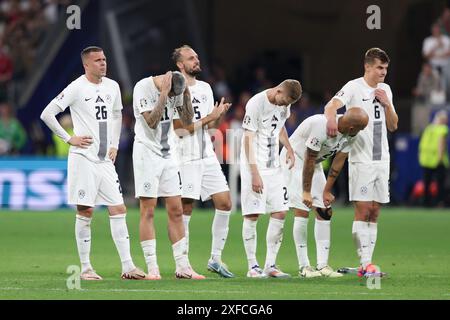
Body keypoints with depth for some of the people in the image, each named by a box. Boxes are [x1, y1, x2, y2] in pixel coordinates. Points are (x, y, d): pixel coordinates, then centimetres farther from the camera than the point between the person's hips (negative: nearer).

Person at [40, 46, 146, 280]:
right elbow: (47, 114, -10)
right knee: (85, 211, -3)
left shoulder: (112, 86, 11)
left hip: (105, 160, 6)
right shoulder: (77, 88, -8)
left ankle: (127, 267, 1)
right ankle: (85, 268, 5)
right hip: (84, 158, -6)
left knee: (118, 210, 1)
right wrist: (69, 139, -10)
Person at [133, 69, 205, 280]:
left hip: (168, 154, 6)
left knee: (176, 211, 4)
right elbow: (151, 122, -23)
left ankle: (182, 267, 7)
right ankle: (152, 268, -4)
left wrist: (186, 95, -8)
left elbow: (187, 121, 5)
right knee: (148, 211, -6)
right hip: (147, 153, -6)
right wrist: (164, 94, -27)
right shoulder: (143, 88, -16)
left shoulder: (176, 90, 2)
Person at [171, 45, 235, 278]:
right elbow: (180, 129, -15)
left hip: (208, 156, 7)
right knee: (185, 210, -5)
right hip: (186, 159, -7)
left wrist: (219, 115, -5)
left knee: (224, 203, 1)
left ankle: (215, 259, 11)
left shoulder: (205, 88, 14)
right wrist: (209, 117, -15)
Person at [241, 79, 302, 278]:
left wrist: (288, 148, 9)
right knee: (252, 215, -6)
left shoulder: (285, 104, 6)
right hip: (254, 166, -7)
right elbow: (248, 140, -16)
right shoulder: (256, 104, -16)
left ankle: (270, 265, 7)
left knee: (280, 212, 2)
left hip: (274, 166, 7)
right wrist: (255, 173, -20)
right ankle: (253, 267, -1)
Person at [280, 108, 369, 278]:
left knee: (325, 212, 1)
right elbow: (309, 160, -26)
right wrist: (306, 192, -17)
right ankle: (304, 266, -6)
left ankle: (322, 265, 2)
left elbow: (338, 162, -3)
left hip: (315, 165, 8)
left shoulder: (350, 134, -12)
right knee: (302, 212, -12)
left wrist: (327, 191, -1)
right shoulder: (322, 126, -35)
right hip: (294, 160, -8)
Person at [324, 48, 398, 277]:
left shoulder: (386, 90, 14)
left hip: (382, 159, 6)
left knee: (373, 214, 6)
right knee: (362, 211, -9)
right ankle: (365, 264, -12)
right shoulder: (354, 87, -6)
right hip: (361, 160, -6)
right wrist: (331, 118, -44)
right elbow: (332, 105, -22)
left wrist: (386, 103, 0)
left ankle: (367, 263, 9)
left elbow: (393, 126, 16)